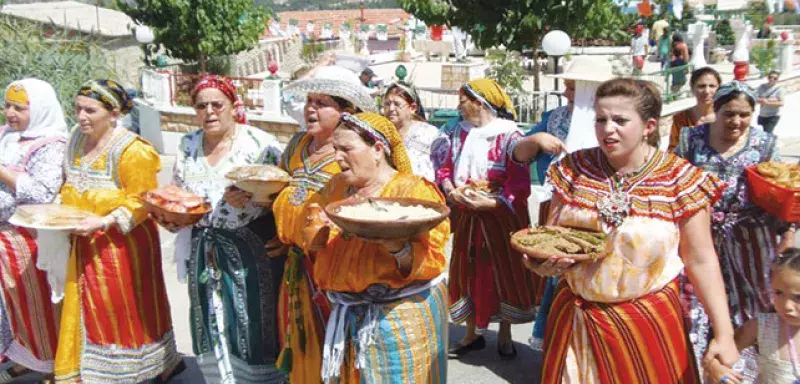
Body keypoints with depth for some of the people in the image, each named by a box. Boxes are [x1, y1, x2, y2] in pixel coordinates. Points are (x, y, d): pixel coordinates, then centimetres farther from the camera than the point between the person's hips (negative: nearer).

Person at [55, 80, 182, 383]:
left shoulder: (131, 149, -16)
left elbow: (140, 201, -17)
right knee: (85, 309, 14)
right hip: (84, 245, 7)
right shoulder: (77, 139, 7)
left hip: (122, 244, -7)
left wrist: (104, 222, -27)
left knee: (127, 309, 4)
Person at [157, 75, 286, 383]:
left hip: (251, 249, -5)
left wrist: (250, 196, -25)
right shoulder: (187, 146, 9)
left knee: (250, 325, -1)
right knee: (212, 328, 11)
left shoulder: (259, 143, -7)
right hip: (205, 251, 5)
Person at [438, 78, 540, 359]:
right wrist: (450, 189, -11)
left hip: (500, 217, -5)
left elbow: (520, 185, -18)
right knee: (468, 272, 11)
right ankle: (472, 334, 27)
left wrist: (489, 202, -28)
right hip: (467, 217, 5)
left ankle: (504, 336, 24)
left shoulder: (509, 137, -12)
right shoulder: (460, 133, 7)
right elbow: (446, 168, 9)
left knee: (504, 272, 6)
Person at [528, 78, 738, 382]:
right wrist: (542, 260, -19)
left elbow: (700, 261, -7)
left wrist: (724, 334, -8)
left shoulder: (680, 180, -10)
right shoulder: (574, 169, -4)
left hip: (647, 321, -2)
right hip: (576, 316, 2)